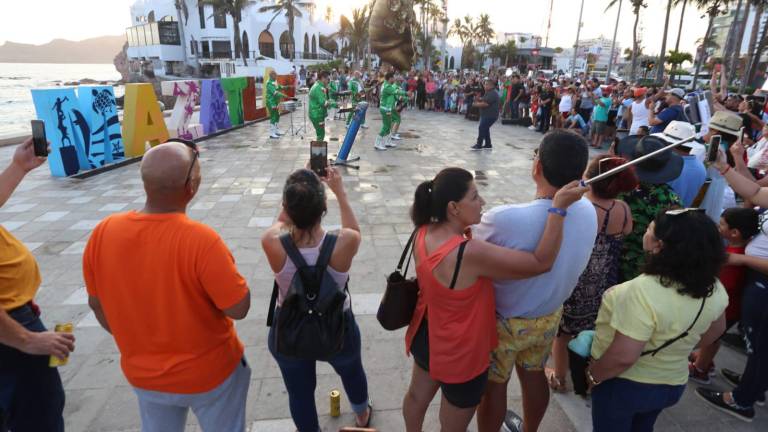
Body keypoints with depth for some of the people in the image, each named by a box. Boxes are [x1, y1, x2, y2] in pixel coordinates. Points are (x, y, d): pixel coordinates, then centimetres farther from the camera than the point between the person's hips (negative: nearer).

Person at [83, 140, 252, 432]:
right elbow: (239, 308, -23)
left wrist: (137, 342, 15)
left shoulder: (103, 233, -15)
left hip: (143, 374, 4)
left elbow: (97, 304, -1)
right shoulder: (201, 240, -32)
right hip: (209, 372, -4)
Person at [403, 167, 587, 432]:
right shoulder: (470, 253, -38)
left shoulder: (424, 233, -15)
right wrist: (558, 207, -28)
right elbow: (541, 263, -31)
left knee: (417, 395, 34)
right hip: (460, 355, -7)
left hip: (426, 336, 7)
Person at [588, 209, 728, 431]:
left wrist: (593, 375, -16)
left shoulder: (642, 291, -35)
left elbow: (624, 356, -33)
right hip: (672, 384, 6)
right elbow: (715, 331, 8)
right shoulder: (714, 290, -10)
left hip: (624, 385, -6)